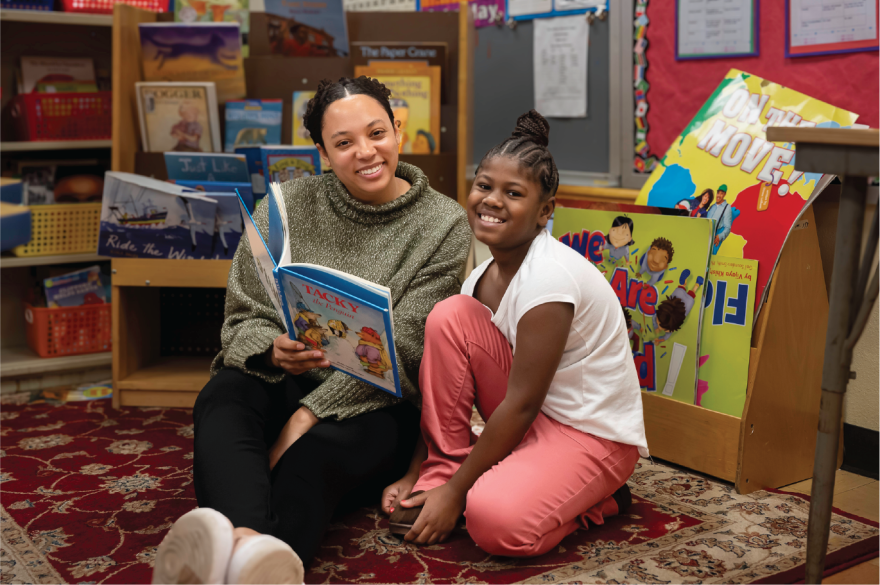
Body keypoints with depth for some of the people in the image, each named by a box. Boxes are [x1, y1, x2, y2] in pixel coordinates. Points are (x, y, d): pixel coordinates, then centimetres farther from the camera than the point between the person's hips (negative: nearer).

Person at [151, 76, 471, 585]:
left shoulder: (443, 224, -1)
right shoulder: (290, 205, 5)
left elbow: (400, 347, -10)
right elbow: (244, 317, 5)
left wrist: (309, 414, -20)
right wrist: (271, 349, -21)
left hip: (372, 403, -2)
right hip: (280, 384, 2)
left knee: (315, 453, -36)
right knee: (223, 400, -33)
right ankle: (244, 540, -61)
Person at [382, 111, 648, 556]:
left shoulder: (549, 276, -24)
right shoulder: (483, 276, 1)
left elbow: (520, 403, -22)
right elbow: (448, 378, 5)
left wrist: (455, 492, -16)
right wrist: (416, 474, 2)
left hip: (594, 432, -7)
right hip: (528, 419, 7)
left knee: (495, 521, -32)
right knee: (450, 316, -13)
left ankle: (596, 497, 1)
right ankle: (441, 470, -2)